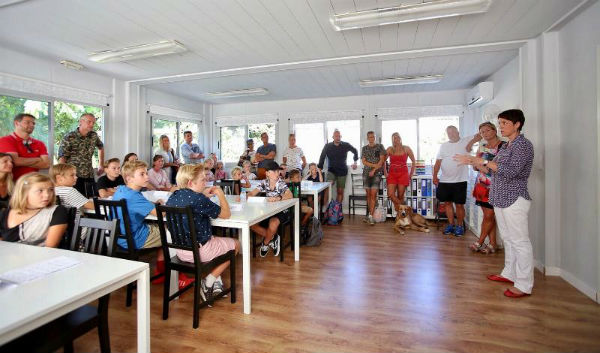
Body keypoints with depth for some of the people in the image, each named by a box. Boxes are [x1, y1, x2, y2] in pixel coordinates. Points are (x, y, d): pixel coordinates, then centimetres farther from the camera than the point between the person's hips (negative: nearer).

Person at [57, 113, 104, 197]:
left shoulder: (94, 135, 8)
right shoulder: (69, 137, -7)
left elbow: (101, 147, 27)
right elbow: (62, 157, -10)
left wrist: (101, 164, 25)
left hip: (89, 176, 5)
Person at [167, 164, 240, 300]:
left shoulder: (173, 197, -1)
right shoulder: (198, 199, -24)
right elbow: (226, 214, -16)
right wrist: (220, 193, -4)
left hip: (180, 251, 8)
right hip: (198, 251, -8)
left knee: (214, 238, 34)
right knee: (235, 244, 17)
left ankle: (216, 282, 25)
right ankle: (208, 282, 10)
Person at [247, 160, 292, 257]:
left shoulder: (282, 184, -11)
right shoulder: (264, 182, 2)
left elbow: (290, 195, -29)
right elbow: (252, 193, 0)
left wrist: (278, 198, -48)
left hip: (281, 212, -4)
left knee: (273, 224, -34)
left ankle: (265, 243, -1)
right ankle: (272, 238, 4)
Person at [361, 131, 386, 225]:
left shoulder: (380, 146, 5)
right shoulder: (364, 148, 12)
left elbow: (382, 160, -2)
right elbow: (364, 161, 4)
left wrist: (374, 170, -10)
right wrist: (374, 165, -10)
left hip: (377, 173, -3)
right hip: (366, 173, 3)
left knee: (373, 194, -11)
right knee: (368, 195, 5)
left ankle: (370, 216, -10)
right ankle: (369, 214, 14)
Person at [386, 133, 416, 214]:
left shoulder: (406, 149, 4)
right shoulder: (390, 149, 5)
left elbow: (413, 161, 11)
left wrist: (411, 174, 6)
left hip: (403, 174, -1)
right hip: (392, 174, 1)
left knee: (400, 196, -1)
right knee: (390, 194, -13)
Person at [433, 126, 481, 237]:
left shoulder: (465, 142, 1)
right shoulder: (443, 146, 10)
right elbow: (438, 163, 5)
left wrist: (472, 142, -23)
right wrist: (435, 176, -2)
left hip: (460, 181, -3)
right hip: (444, 181, 3)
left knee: (459, 205, 3)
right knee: (448, 203, 11)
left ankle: (460, 226, 20)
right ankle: (451, 224, 25)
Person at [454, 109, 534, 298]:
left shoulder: (523, 145, -12)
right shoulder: (505, 146, 16)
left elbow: (510, 171, -24)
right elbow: (494, 168, 19)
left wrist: (483, 161, -23)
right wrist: (473, 161, 9)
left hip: (515, 200, -9)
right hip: (500, 199, 9)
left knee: (520, 242, -2)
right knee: (508, 239, 17)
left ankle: (524, 285, 6)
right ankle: (509, 274, 30)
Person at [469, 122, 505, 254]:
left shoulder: (503, 145, -6)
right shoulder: (482, 147, 13)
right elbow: (475, 166, 11)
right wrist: (482, 167, -10)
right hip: (482, 184, 6)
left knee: (489, 215, -1)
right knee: (488, 215, 9)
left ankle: (480, 242, 14)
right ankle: (492, 243, 18)